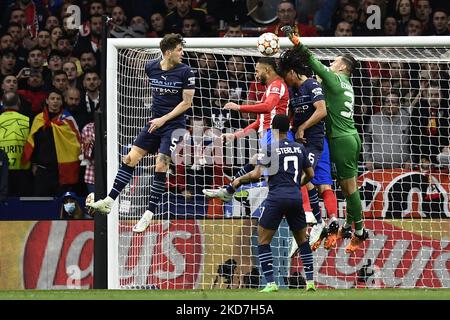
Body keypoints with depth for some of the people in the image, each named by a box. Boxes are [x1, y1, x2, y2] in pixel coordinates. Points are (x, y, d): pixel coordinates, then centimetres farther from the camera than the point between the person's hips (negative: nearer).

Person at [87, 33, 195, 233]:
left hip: (174, 125, -5)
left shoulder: (185, 72, -10)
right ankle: (109, 202, 1)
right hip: (154, 123, 5)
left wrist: (164, 119, -14)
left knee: (161, 166, -13)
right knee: (130, 158, -2)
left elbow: (187, 102, -9)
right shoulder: (151, 67, 2)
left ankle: (149, 214, -5)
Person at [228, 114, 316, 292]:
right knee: (302, 241, 18)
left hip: (277, 197, -4)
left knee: (263, 241, 4)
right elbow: (310, 174, 19)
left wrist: (239, 180, 8)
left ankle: (271, 283, -6)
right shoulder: (299, 148, 11)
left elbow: (256, 174, -10)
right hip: (296, 197, 4)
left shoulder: (270, 148, -3)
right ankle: (310, 282, 12)